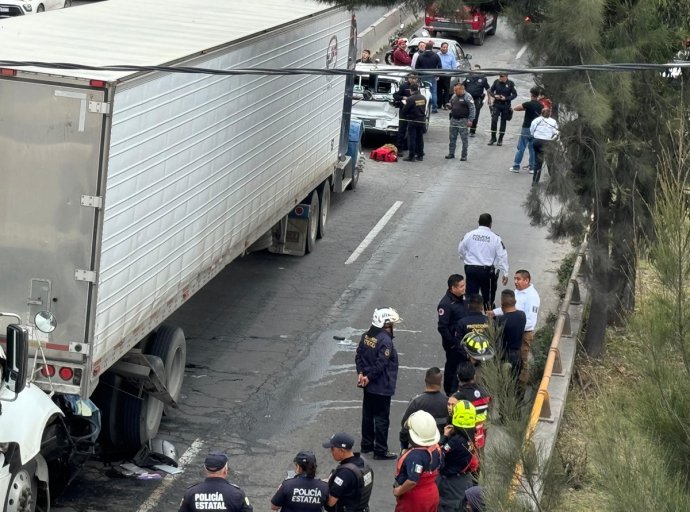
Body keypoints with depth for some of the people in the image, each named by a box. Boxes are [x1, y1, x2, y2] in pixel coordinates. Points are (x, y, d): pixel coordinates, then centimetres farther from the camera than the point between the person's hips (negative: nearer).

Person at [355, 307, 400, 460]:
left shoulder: (366, 336, 2)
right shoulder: (385, 341, -24)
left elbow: (359, 356, 5)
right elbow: (381, 364, -25)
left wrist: (361, 373, -2)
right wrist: (368, 377, -13)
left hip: (369, 385, 8)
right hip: (382, 387, -8)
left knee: (367, 414, 19)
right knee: (381, 418, 1)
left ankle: (367, 445, 31)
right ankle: (380, 451, 6)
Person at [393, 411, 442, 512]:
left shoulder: (415, 455, -32)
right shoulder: (435, 448, -5)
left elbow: (412, 481, -38)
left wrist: (399, 491, -23)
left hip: (413, 499, -8)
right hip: (432, 495, 8)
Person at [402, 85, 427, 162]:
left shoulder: (410, 99, -17)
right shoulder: (423, 98, 2)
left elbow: (404, 111, -11)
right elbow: (424, 109, 10)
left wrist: (406, 116, 8)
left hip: (413, 121, -6)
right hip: (422, 121, 6)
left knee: (411, 138, -1)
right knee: (420, 138, 14)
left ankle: (411, 156, -2)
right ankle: (420, 155, 19)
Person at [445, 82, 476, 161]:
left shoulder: (467, 97, -10)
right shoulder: (454, 96, 11)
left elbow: (472, 109, -12)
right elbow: (451, 104, 25)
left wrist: (470, 120, -17)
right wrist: (449, 106, 0)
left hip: (463, 121, -6)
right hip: (454, 119, 6)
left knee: (464, 139, -1)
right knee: (452, 138, 10)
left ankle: (464, 155, 5)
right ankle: (451, 153, 19)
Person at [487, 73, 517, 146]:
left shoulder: (510, 84, -8)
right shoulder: (496, 82, -2)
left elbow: (515, 94, -4)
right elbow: (490, 91, 8)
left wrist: (506, 98, -18)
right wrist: (495, 96, -12)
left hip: (506, 106, -1)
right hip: (497, 105, 1)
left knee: (503, 123, 7)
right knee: (494, 121, -10)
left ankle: (500, 140, 18)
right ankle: (493, 138, 5)